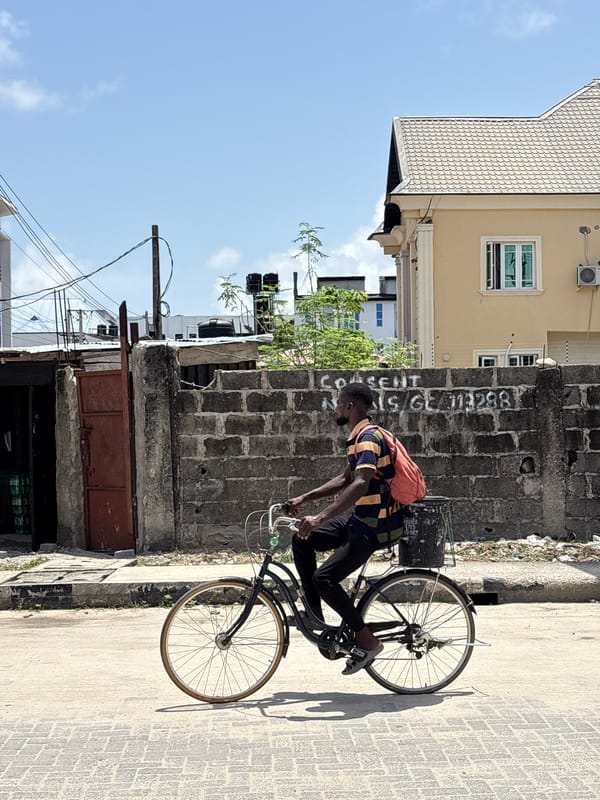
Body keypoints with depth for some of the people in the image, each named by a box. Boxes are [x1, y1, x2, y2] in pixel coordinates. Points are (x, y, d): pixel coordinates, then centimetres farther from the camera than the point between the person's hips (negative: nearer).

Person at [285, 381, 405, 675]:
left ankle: (368, 641, -8)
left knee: (324, 578, -18)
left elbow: (360, 485, -35)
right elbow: (344, 480, 25)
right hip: (359, 518, 10)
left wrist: (320, 518, -41)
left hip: (374, 527, -10)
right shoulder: (358, 438, 13)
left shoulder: (369, 439, -20)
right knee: (302, 541, 9)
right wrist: (304, 499, 20)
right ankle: (315, 615, 14)